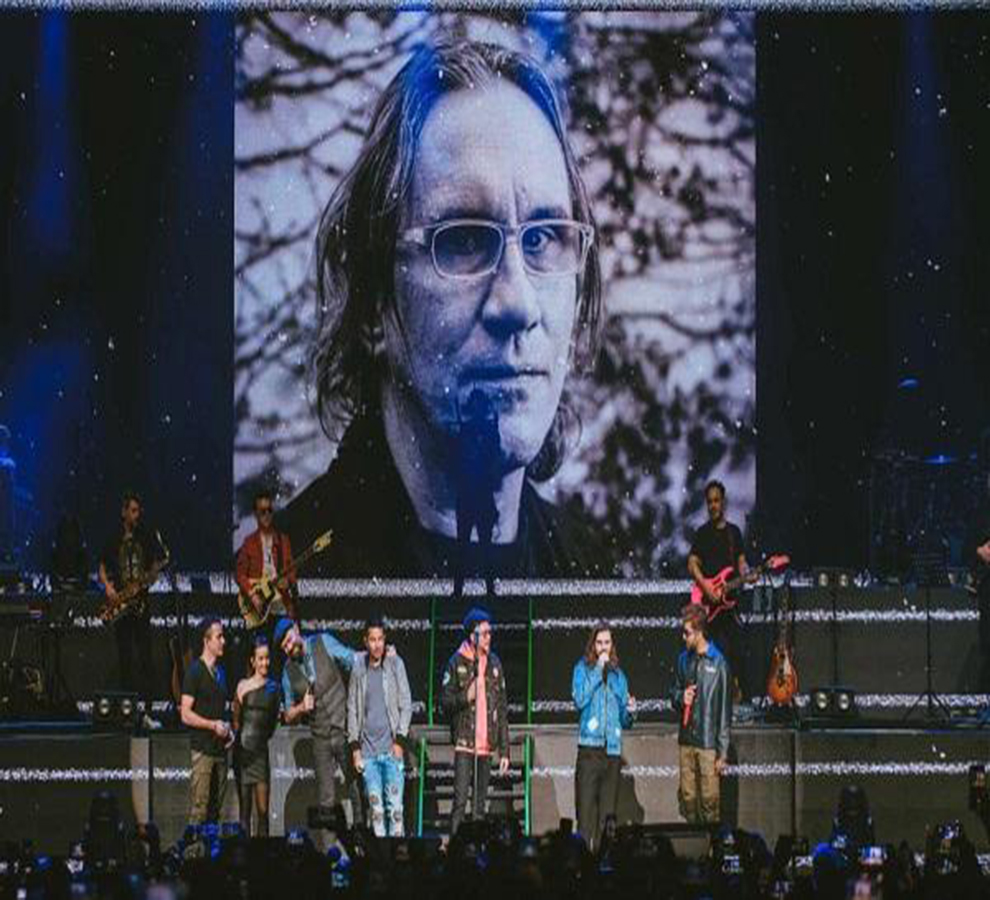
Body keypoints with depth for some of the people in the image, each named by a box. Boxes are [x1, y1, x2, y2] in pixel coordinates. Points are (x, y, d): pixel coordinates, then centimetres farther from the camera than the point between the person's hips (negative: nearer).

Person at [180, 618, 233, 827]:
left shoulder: (220, 671, 16)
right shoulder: (195, 671, -6)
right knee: (199, 809, -9)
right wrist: (213, 725, -18)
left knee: (216, 807, 9)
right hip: (203, 747, -7)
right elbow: (186, 715, -10)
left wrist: (228, 729, 7)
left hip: (220, 747, 7)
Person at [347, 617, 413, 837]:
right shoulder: (358, 668, 8)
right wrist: (355, 746, 6)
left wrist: (400, 740, -5)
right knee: (375, 805, 0)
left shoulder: (395, 664, 2)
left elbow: (406, 704, 3)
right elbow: (352, 709, 12)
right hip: (368, 749, 2)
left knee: (394, 804, -8)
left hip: (391, 747, -2)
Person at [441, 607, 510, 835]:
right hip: (464, 741, -4)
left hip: (487, 744, 4)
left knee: (480, 804, 6)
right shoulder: (457, 662, 1)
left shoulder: (494, 663, 13)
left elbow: (502, 709, 15)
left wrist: (504, 749, 11)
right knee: (460, 800, -13)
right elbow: (445, 702, 0)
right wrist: (464, 698, -20)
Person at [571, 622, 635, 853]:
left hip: (613, 748, 4)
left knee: (608, 809, 2)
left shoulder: (619, 676, 18)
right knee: (586, 806, -10)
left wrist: (630, 711, -3)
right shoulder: (583, 669, 7)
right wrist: (598, 670, -8)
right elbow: (580, 699, -12)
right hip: (589, 746, -4)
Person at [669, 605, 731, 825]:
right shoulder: (684, 659, 10)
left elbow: (725, 710, -5)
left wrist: (723, 752, -7)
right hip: (686, 740, 5)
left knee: (709, 800, -4)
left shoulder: (718, 663, -7)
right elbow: (674, 692, 24)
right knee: (687, 798, 7)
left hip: (708, 743, -5)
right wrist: (680, 698, -3)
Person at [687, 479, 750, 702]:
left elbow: (741, 561, 14)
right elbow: (692, 564, -2)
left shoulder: (734, 532, 14)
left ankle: (735, 688, 9)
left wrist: (745, 572, -9)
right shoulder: (702, 533, 4)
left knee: (735, 648, 2)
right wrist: (706, 586, -16)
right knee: (721, 648, -10)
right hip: (710, 603, -4)